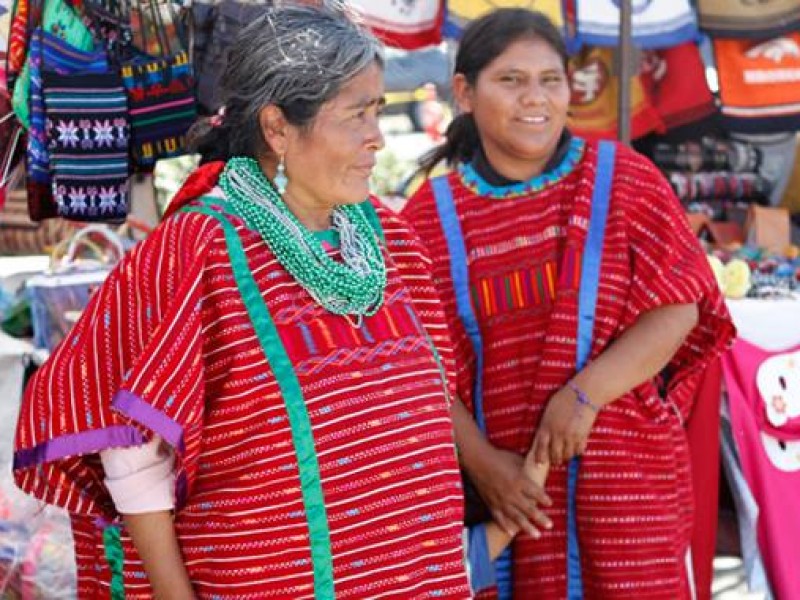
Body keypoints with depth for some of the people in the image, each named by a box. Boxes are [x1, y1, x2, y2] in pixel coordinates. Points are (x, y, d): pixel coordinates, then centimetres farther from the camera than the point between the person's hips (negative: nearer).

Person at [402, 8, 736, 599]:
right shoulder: (431, 214, 1)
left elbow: (678, 309, -5)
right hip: (505, 477, 1)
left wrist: (585, 395, -16)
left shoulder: (625, 180, 0)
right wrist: (478, 460, -11)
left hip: (628, 470, 0)